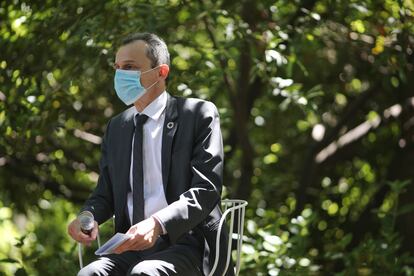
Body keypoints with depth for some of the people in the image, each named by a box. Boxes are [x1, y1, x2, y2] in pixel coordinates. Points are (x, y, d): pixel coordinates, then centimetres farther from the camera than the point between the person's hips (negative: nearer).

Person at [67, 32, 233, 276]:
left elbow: (206, 190, -9)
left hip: (187, 244, -5)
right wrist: (88, 216, -6)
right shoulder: (117, 127, 18)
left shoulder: (199, 115, 0)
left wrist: (158, 224, -27)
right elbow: (106, 193, 20)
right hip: (133, 246, 5)